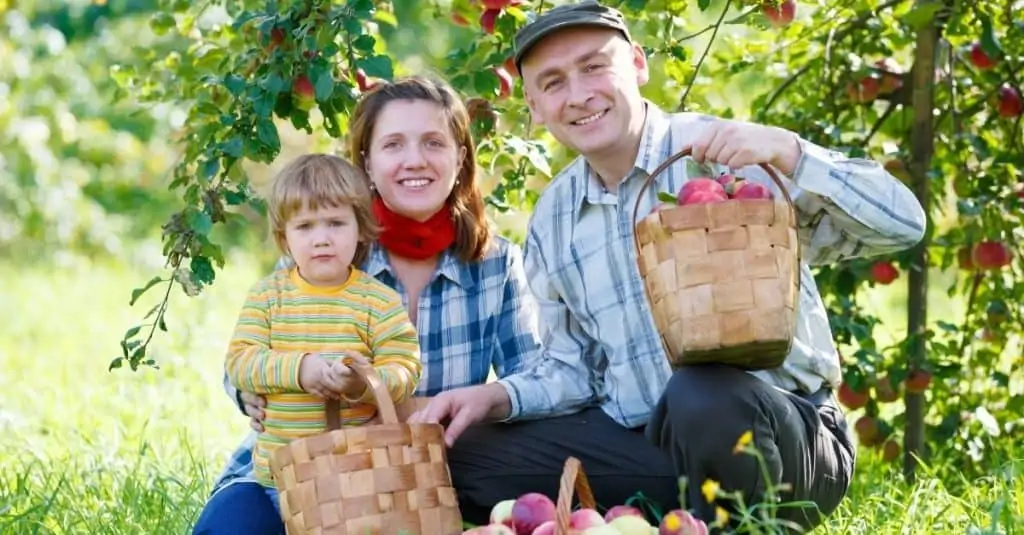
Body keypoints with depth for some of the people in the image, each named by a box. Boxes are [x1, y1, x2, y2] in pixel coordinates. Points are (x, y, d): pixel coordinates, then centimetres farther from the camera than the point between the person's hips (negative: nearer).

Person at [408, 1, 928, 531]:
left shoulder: (733, 156, -8)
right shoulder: (550, 221, 10)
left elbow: (902, 224, -13)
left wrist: (787, 151, -25)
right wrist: (498, 398, -3)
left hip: (780, 435, -5)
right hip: (643, 445, 6)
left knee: (700, 395, -38)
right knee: (460, 455, -8)